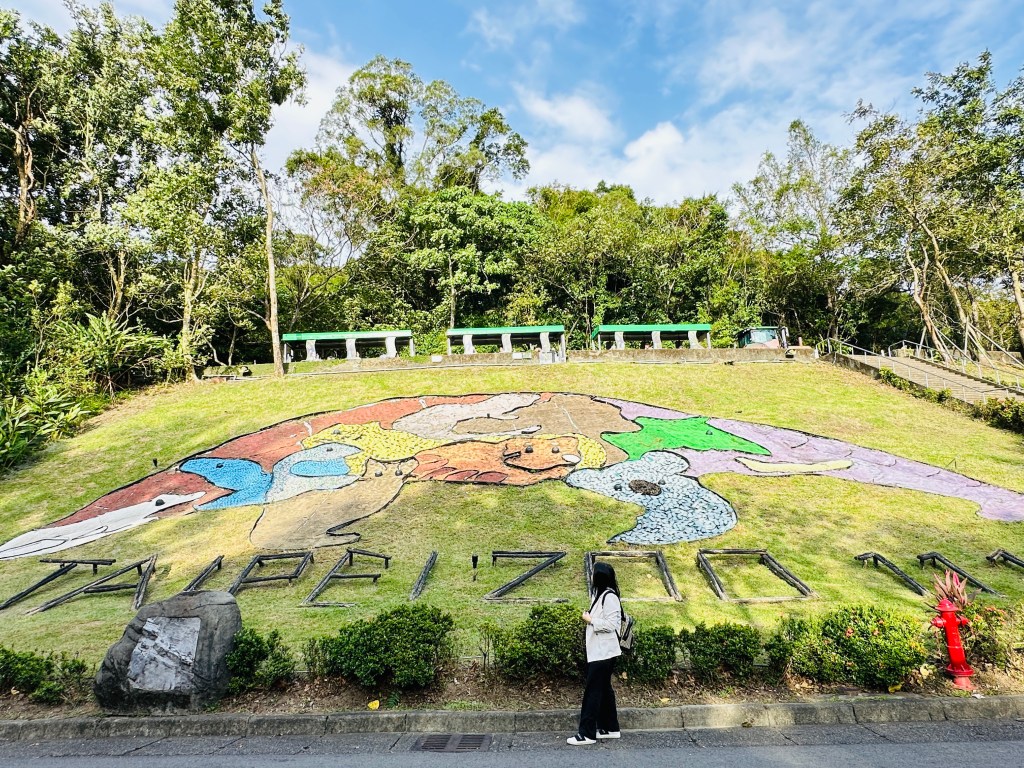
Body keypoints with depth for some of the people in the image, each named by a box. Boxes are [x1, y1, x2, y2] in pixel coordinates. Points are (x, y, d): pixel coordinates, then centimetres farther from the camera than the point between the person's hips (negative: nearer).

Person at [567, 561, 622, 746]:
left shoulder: (609, 597, -19)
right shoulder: (601, 595, 10)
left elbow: (610, 625, -22)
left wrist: (591, 620, -15)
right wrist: (590, 618, 3)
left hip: (603, 653, -10)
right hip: (599, 652, 10)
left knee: (592, 692, -3)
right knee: (604, 689, 16)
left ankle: (587, 734, 4)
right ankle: (610, 728, 27)